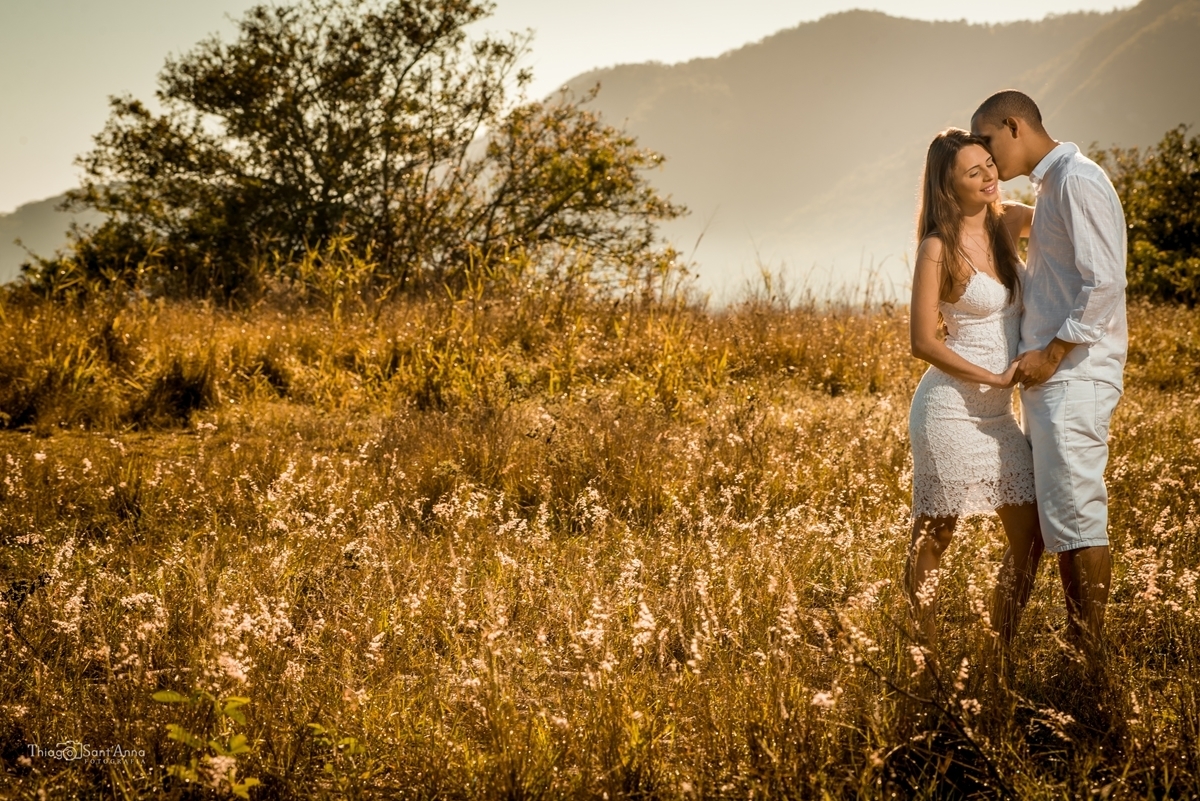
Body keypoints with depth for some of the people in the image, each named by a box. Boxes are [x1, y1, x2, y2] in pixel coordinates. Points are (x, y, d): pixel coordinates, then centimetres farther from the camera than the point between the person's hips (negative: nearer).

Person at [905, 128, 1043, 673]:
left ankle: (1002, 653, 19)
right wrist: (995, 378, -15)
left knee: (1030, 533, 7)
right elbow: (923, 342, -15)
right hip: (951, 408, -8)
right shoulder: (939, 248, -13)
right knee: (933, 540, 2)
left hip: (997, 415, 8)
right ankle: (928, 662, 12)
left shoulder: (1004, 227, 7)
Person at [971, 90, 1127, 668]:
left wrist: (1052, 353, -17)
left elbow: (1104, 284, -19)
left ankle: (1093, 657, -4)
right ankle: (1076, 644, 15)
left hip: (1073, 377, -10)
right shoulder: (1051, 187, 19)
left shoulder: (1077, 181, -12)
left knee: (1075, 515, -8)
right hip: (1049, 378, 10)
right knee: (1059, 517, 11)